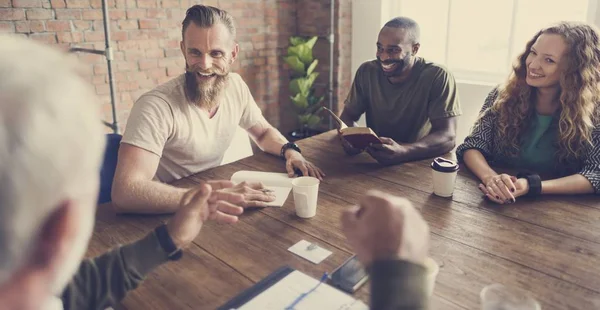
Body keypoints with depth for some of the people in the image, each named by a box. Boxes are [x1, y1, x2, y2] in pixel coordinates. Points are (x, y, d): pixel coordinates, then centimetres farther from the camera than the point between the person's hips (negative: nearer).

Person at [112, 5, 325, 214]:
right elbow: (125, 192, -33)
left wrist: (290, 150, -10)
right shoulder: (156, 106, -25)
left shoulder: (236, 86, -5)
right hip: (167, 215, -6)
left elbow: (263, 132, 11)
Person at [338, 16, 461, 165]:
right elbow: (348, 115, 1)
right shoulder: (367, 72, -3)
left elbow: (447, 136, -20)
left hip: (419, 163, -1)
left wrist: (403, 152, -38)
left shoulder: (437, 77, -14)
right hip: (372, 160, 1)